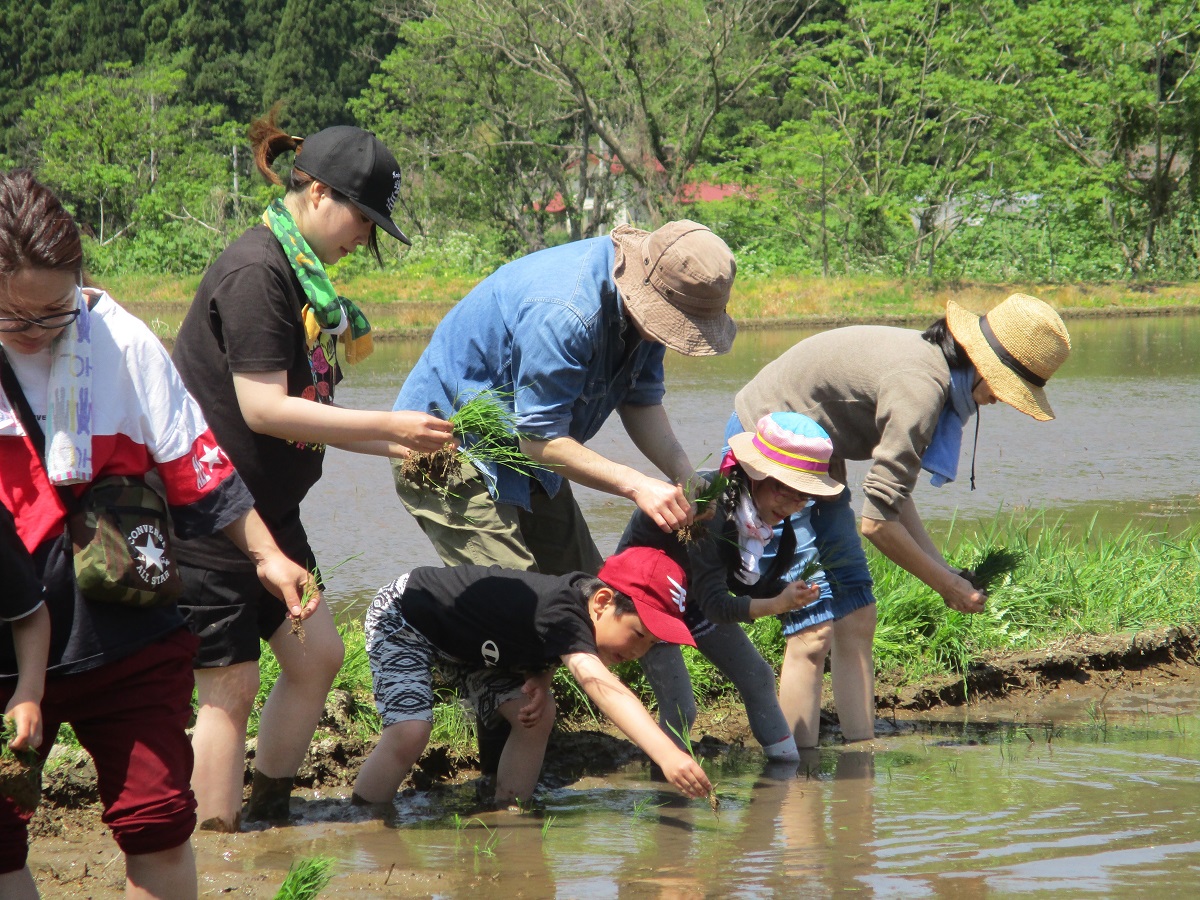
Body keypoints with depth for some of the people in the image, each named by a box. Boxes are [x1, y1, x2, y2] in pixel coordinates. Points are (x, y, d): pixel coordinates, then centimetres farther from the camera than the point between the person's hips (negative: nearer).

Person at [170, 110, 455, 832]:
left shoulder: (306, 277, 12)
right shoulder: (255, 271, -19)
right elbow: (263, 409, -24)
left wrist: (394, 445, 5)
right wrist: (388, 424, -21)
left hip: (265, 512, 10)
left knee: (316, 656, 10)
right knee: (232, 687, -5)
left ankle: (268, 819, 20)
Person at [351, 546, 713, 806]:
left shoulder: (582, 593, -13)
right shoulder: (562, 611, -40)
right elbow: (601, 684, -55)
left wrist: (540, 678, -17)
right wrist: (667, 754, -67)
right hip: (402, 616, -9)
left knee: (537, 717, -6)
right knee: (409, 733, -25)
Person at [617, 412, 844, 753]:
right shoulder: (709, 508, -38)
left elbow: (740, 585, -5)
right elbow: (715, 605, -38)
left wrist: (789, 594, -22)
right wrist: (777, 604, -50)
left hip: (694, 592, 8)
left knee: (757, 676, 4)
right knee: (679, 707, -15)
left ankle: (788, 764, 14)